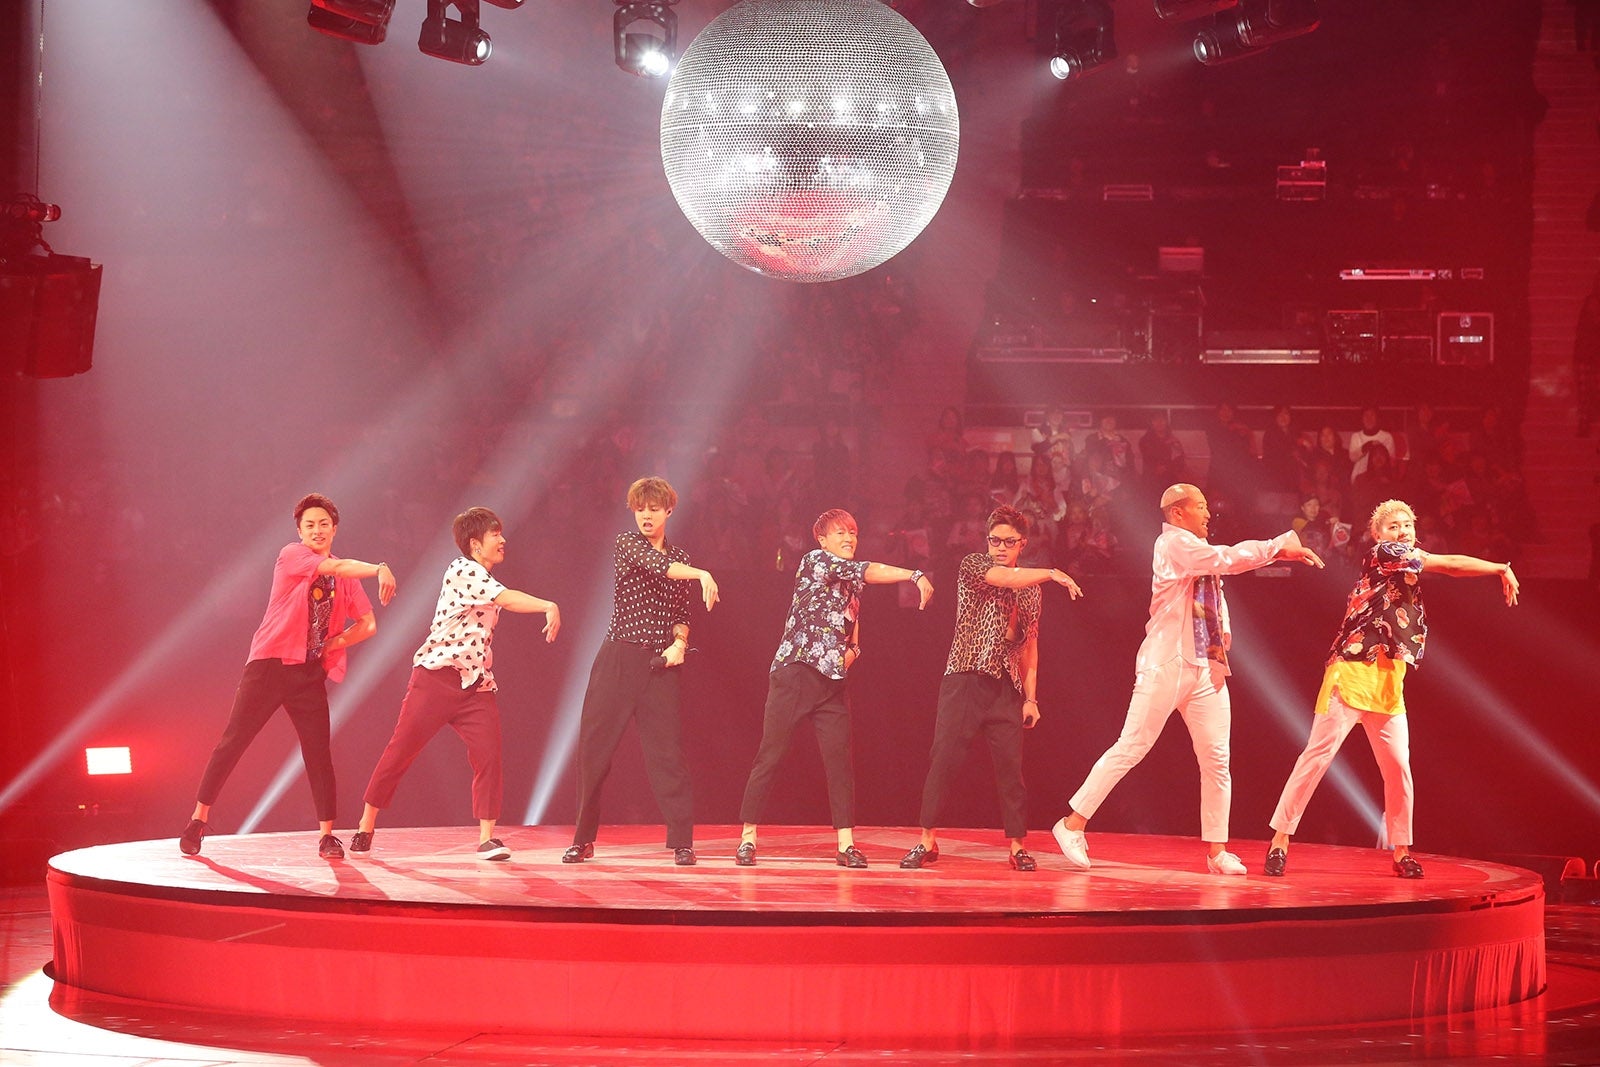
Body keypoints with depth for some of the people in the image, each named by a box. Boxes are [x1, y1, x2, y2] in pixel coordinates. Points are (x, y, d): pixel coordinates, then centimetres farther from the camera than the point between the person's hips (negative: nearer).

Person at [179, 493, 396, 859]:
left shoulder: (346, 579, 11)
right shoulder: (291, 555, -4)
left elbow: (368, 624, 15)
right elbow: (335, 567, -21)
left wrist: (335, 643, 0)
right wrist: (379, 569, -34)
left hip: (310, 673, 4)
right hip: (270, 664, -4)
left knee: (319, 751, -1)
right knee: (233, 741, -3)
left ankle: (327, 835, 4)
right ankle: (199, 819, 5)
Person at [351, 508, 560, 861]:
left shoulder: (485, 580, 18)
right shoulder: (462, 571, -10)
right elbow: (507, 599, -23)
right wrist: (549, 606, -29)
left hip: (476, 683, 7)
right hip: (437, 675, -7)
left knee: (489, 754, -10)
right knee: (401, 750, 0)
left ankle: (487, 837, -7)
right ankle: (366, 826, 14)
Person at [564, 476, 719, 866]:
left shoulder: (680, 558, 15)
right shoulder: (627, 543, 2)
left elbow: (682, 612, 15)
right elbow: (655, 565, -17)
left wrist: (679, 642, -6)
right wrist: (700, 574, -31)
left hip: (660, 663, 2)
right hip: (619, 658, -2)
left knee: (666, 749, -4)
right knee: (595, 745, 0)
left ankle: (682, 841, -3)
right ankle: (584, 838, 10)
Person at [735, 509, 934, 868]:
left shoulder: (853, 588, 19)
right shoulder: (814, 561, -3)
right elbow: (868, 570, -18)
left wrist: (850, 651, 4)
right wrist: (916, 576, -28)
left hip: (832, 681, 6)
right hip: (794, 673, -6)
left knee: (839, 759, -2)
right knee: (769, 756, -3)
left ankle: (846, 844, -2)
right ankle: (748, 838, 3)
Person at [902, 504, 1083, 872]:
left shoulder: (1032, 588, 17)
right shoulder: (973, 565, 4)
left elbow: (1029, 644, 18)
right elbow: (1005, 578, -17)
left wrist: (1031, 697, 10)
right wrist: (1052, 573, -16)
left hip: (1007, 686, 4)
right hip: (966, 677, -3)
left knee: (1011, 766, -2)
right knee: (944, 757, -8)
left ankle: (1017, 846, 4)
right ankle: (928, 842, -2)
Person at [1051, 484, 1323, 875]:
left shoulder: (1198, 549, 19)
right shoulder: (1173, 543, -8)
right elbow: (1226, 559, -17)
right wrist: (1278, 545, -8)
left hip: (1206, 667, 8)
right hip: (1166, 664, -8)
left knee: (1216, 758, 2)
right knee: (1131, 749, -7)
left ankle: (1216, 850, 6)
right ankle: (1073, 824, 1)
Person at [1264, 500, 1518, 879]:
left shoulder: (1408, 569, 21)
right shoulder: (1382, 553, -4)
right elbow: (1450, 564, -6)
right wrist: (1502, 569, 2)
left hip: (1389, 682, 8)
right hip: (1352, 673, -8)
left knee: (1398, 766, 3)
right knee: (1318, 755, -9)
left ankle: (1401, 851, 13)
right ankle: (1280, 841, -6)